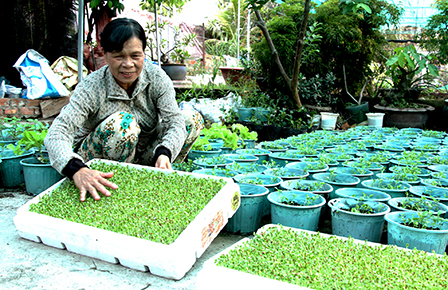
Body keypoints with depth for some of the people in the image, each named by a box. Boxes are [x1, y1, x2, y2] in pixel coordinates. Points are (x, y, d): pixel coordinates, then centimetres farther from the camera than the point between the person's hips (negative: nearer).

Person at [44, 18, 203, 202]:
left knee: (192, 119, -12)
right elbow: (56, 135, -34)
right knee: (122, 122, -34)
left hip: (142, 155, 4)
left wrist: (164, 154, -45)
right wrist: (77, 169, -56)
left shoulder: (156, 77, -14)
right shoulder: (91, 88, -24)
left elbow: (175, 121, -22)